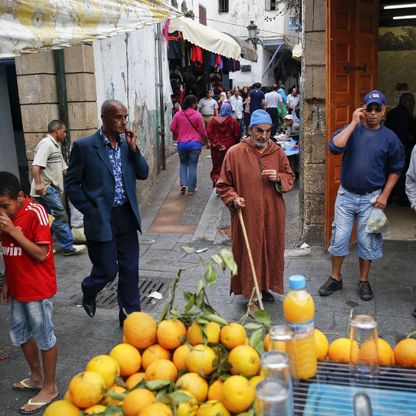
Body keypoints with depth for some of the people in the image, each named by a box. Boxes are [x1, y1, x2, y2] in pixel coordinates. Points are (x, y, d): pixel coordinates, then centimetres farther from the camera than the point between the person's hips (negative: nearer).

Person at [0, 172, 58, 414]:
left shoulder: (35, 213, -20)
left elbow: (41, 254, -21)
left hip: (37, 289, -8)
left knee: (44, 338, 7)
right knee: (20, 335, 20)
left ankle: (50, 387, 23)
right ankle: (37, 378, 40)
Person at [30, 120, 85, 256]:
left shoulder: (56, 146, 19)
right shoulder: (46, 144, -13)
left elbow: (63, 168, 25)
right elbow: (36, 165, -25)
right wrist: (38, 184, -34)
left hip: (51, 188, 10)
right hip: (46, 189, -10)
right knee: (60, 216, -7)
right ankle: (68, 247, -1)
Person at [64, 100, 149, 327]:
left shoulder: (127, 143, 5)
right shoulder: (84, 146, -9)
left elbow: (143, 174, 5)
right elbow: (71, 184, -5)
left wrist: (133, 148, -7)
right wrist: (91, 211, -8)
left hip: (126, 217, 5)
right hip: (101, 219, -4)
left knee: (130, 270, 10)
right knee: (108, 270, 4)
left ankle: (130, 315, 27)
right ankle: (88, 292, 38)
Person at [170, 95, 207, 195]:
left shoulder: (178, 114, 0)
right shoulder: (197, 115, -7)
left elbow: (172, 128, 2)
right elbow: (202, 130, -3)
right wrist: (205, 138, 17)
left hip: (182, 143, 2)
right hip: (195, 143, -2)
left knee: (183, 163, 21)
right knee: (193, 166, 6)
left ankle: (183, 183, 5)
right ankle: (191, 189, 10)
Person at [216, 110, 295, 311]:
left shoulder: (277, 152, 3)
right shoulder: (234, 153, -6)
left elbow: (290, 178, 13)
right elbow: (223, 185, 0)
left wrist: (278, 178, -8)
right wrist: (233, 198, -17)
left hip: (272, 215, 4)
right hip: (247, 215, -3)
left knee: (271, 251, 13)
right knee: (249, 253, 2)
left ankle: (266, 287, 34)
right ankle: (252, 296, 15)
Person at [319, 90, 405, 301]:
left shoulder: (390, 138, 0)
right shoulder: (351, 130, -1)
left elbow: (395, 169, 5)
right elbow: (334, 147, -21)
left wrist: (385, 195, -4)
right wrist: (354, 123, -17)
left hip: (371, 198, 0)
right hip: (346, 195, 1)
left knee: (367, 241, 7)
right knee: (339, 238, 5)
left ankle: (364, 281, 24)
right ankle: (335, 278, 21)